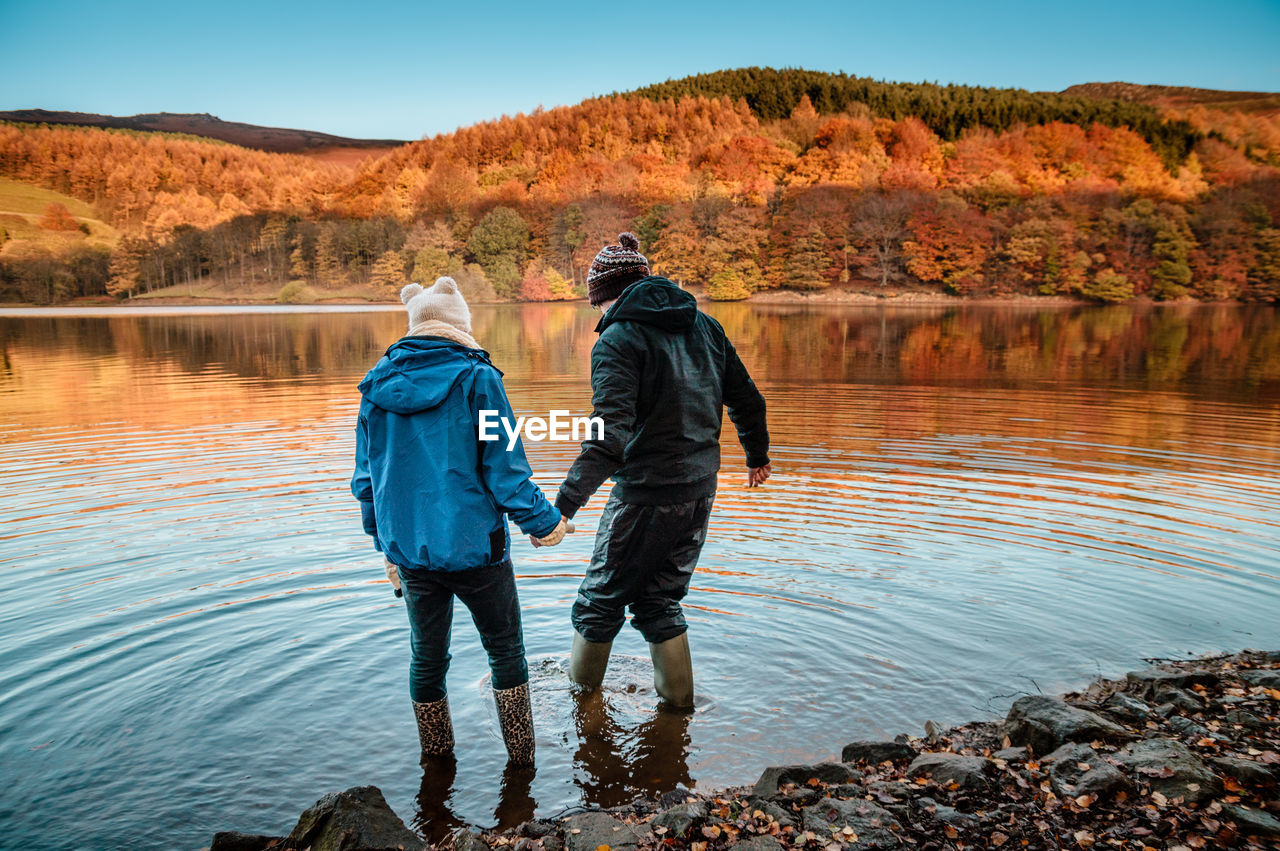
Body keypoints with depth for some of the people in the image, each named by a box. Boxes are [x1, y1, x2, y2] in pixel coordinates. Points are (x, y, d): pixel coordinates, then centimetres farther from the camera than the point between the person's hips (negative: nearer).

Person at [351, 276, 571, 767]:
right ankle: (520, 760, 22)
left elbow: (366, 478, 9)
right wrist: (542, 523, 1)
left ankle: (436, 763, 33)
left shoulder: (377, 385, 4)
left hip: (410, 548, 5)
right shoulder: (477, 378, -11)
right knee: (505, 650, 14)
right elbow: (504, 468, -13)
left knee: (426, 659, 18)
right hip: (474, 543, -4)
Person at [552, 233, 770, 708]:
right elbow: (748, 401, 14)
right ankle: (677, 699, 30)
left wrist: (563, 505, -31)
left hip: (646, 495, -7)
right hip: (701, 490, 7)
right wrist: (757, 455, 30)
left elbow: (610, 435, -26)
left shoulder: (618, 340, -12)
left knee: (600, 601, 13)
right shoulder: (703, 326, 8)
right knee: (658, 600, 21)